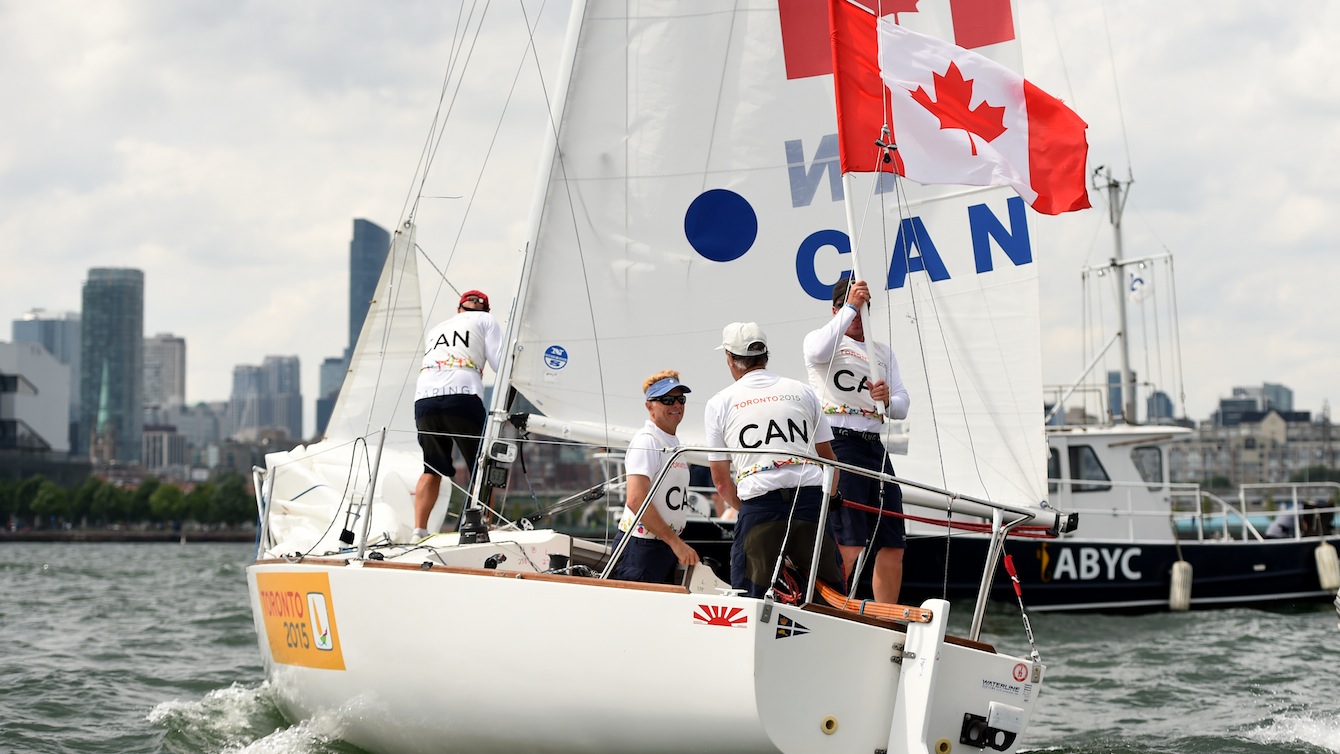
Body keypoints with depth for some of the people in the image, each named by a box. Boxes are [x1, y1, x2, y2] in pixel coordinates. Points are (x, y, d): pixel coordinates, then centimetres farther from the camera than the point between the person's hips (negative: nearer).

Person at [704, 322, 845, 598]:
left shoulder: (718, 404, 11)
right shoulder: (803, 391, 16)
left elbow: (721, 482, 12)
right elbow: (828, 459, 20)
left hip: (758, 503, -2)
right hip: (810, 496, 2)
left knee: (749, 595, 3)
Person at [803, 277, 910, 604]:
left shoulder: (883, 352, 26)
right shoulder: (820, 338, 10)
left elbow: (903, 405, 14)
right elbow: (818, 352, -18)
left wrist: (889, 399, -9)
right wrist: (850, 306, -19)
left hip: (875, 445, 7)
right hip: (837, 444, -6)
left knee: (892, 545, 5)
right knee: (849, 546, -16)